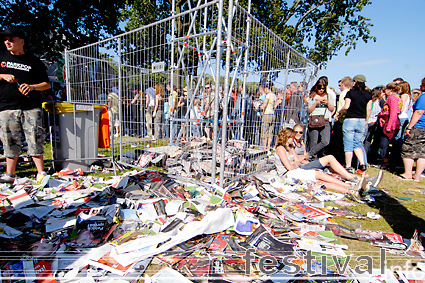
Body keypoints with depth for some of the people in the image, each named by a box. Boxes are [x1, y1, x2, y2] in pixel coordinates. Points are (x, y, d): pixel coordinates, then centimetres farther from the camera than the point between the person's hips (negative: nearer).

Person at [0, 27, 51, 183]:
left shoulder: (34, 61, 9)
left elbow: (47, 84, 8)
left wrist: (32, 87, -9)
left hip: (31, 107, -2)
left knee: (35, 140, -6)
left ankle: (41, 173, 1)